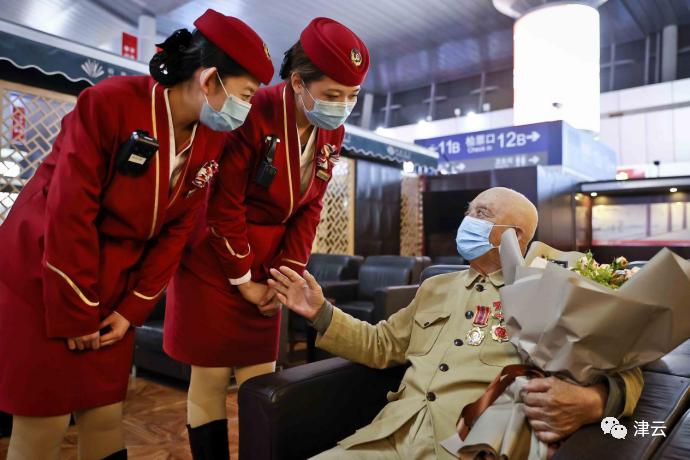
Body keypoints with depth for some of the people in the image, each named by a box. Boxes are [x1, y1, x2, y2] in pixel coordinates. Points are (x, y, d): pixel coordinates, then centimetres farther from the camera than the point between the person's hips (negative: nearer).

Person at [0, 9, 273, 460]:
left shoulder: (211, 143, -2)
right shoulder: (109, 103, -19)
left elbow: (177, 230, 0)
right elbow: (69, 212, -20)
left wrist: (132, 309, -1)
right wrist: (77, 315, -14)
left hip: (116, 287, 5)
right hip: (43, 279, -4)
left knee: (107, 415, 9)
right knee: (43, 420, 2)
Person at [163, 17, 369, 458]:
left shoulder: (332, 133, -1)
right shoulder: (255, 114, -21)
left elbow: (309, 210, 3)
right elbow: (225, 205, -18)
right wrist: (242, 281, -12)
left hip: (266, 269, 6)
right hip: (214, 265, -5)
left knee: (261, 380, 10)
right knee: (211, 377, 5)